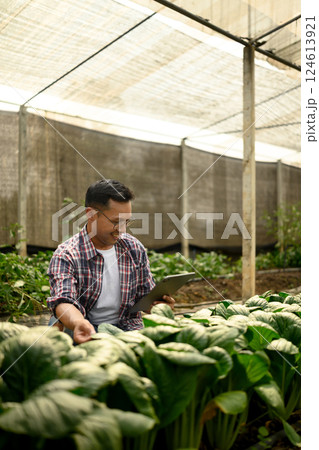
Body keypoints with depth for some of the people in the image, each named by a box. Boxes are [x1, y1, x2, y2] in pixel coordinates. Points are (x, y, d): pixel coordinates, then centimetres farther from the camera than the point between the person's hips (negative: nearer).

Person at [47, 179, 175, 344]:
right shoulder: (66, 255, -9)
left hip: (127, 329, 2)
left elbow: (145, 295, 14)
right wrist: (79, 323, -47)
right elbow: (63, 301, -24)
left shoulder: (135, 248, 6)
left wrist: (160, 303, -10)